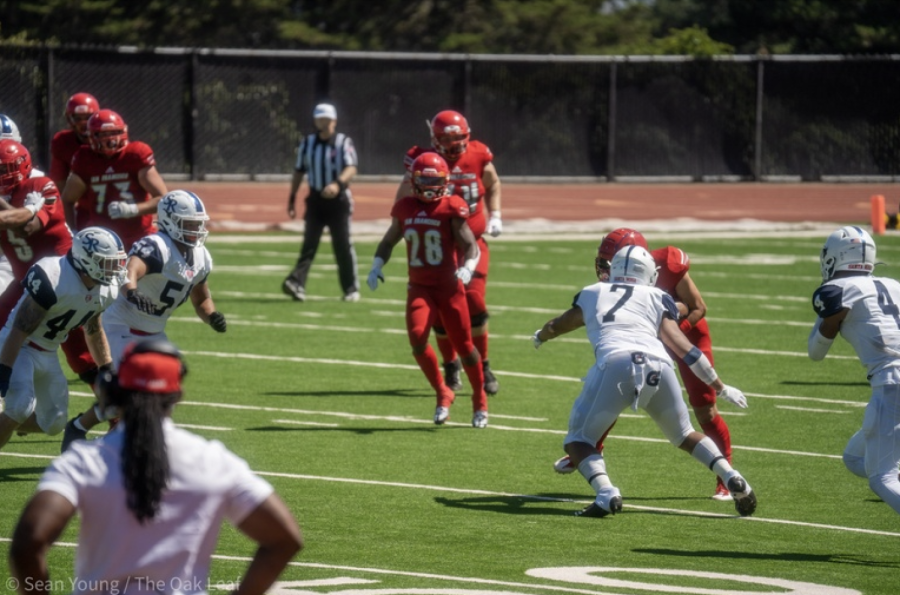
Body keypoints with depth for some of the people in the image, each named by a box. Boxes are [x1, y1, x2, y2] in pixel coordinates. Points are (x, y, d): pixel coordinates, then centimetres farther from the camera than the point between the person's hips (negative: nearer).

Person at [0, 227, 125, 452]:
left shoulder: (105, 290, -4)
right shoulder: (54, 280, -30)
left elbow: (93, 330, 16)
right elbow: (20, 330, -27)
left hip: (48, 355, 8)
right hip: (20, 348, -8)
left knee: (53, 423, 10)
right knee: (21, 409, -28)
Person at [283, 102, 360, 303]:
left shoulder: (344, 142, -4)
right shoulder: (307, 143, 8)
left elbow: (351, 167, -18)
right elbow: (299, 172, 15)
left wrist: (338, 184, -35)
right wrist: (292, 198, 11)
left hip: (338, 199, -3)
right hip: (315, 199, 3)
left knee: (343, 245, 2)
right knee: (309, 243, -7)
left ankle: (351, 289, 11)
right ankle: (297, 283, -19)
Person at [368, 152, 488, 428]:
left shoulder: (451, 208, -8)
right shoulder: (405, 208, 4)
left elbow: (470, 245, -9)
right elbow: (388, 241, 18)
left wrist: (468, 267, -29)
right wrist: (377, 265, 1)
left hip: (449, 287, -2)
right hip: (419, 287, 2)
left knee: (464, 345, 5)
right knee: (417, 337, -20)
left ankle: (480, 402, 27)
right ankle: (442, 394, -1)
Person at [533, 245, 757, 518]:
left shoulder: (592, 294, 28)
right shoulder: (656, 298, 25)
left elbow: (557, 326, 45)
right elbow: (681, 345, 17)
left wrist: (540, 337, 68)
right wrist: (719, 387, 22)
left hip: (616, 364, -2)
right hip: (659, 366, 2)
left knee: (578, 439, 13)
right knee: (685, 435, 25)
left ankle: (606, 493, -14)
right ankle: (732, 478, 3)